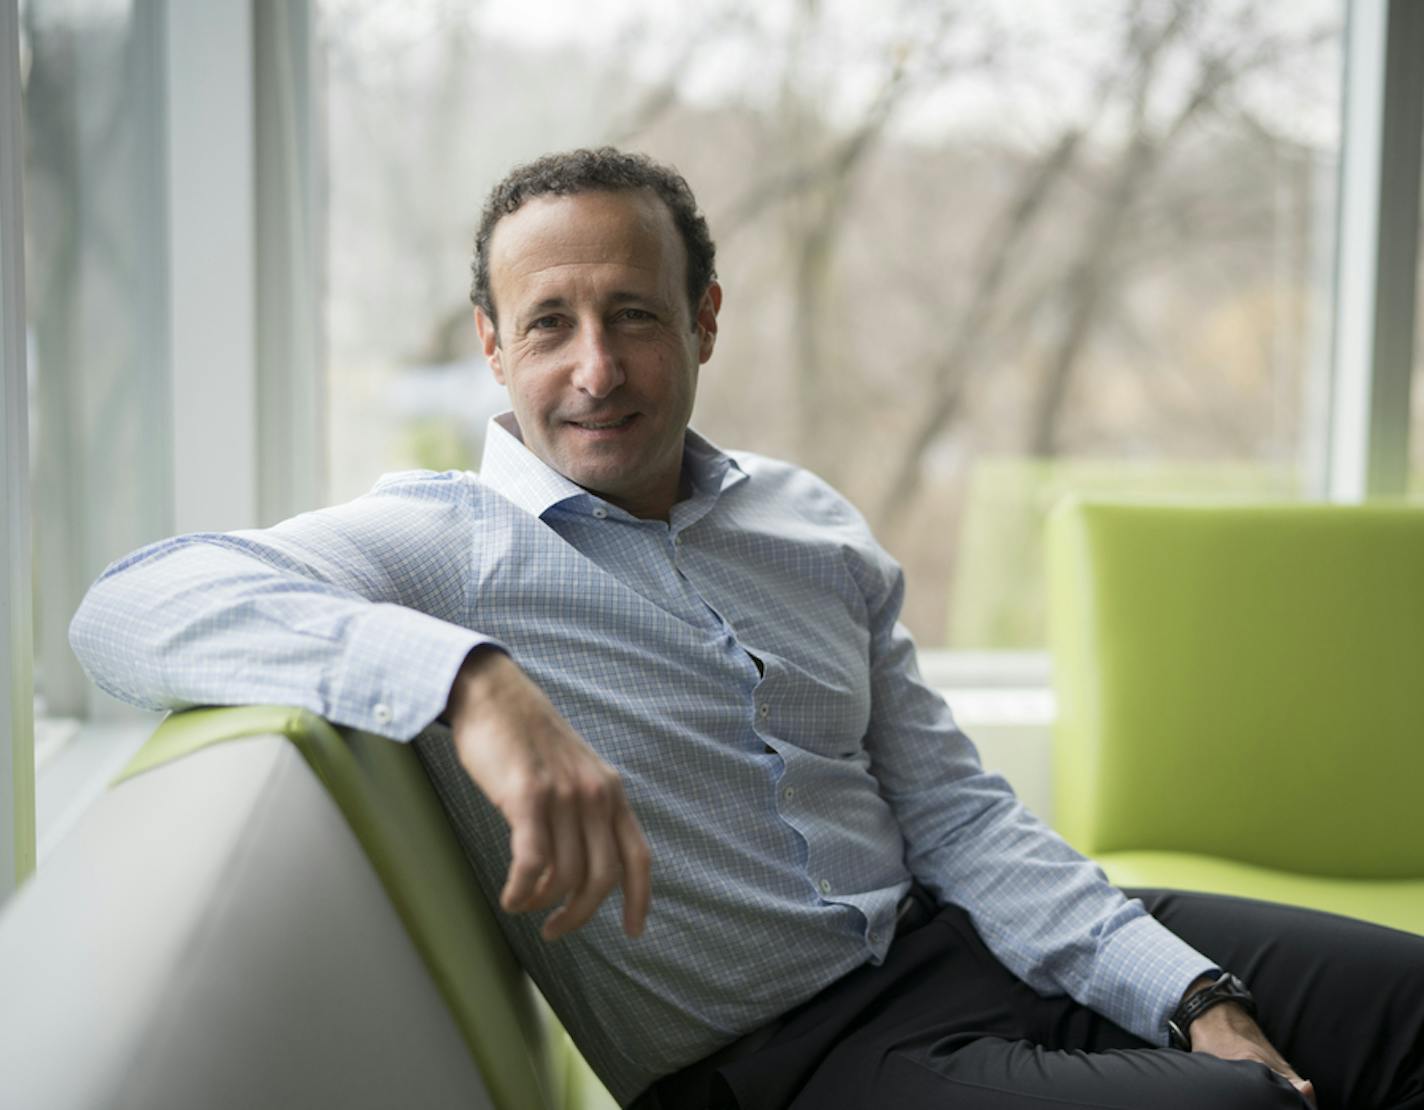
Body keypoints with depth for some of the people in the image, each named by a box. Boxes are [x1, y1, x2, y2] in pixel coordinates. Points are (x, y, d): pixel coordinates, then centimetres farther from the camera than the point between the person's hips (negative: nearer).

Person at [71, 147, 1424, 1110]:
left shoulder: (813, 526, 10)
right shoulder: (445, 543, -7)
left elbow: (958, 814, 9)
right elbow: (128, 606, -24)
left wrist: (1195, 997, -4)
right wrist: (472, 681, -39)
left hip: (958, 940, 7)